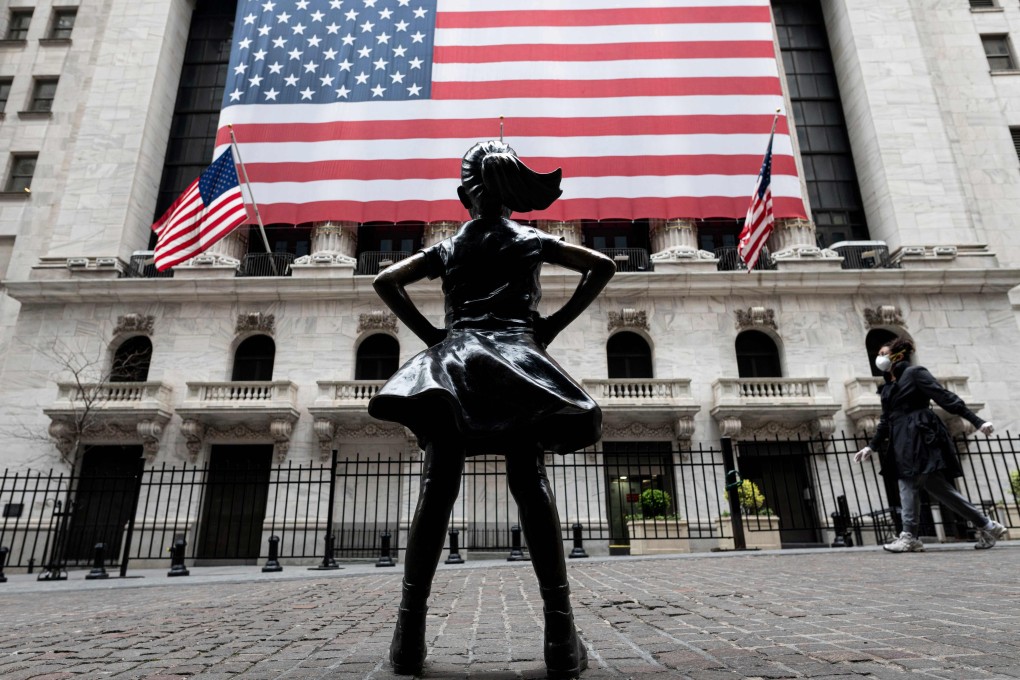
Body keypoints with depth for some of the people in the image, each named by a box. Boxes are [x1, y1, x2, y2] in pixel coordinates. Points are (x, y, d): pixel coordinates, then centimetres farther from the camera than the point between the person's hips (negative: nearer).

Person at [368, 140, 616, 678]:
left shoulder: (447, 248, 20)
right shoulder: (532, 242, 17)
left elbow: (387, 281, 13)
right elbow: (602, 266, 11)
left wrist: (429, 333, 11)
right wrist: (554, 324, 8)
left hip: (454, 359, 1)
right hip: (516, 357, -1)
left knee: (437, 488, -5)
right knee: (531, 486, -9)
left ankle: (410, 632, -7)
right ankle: (560, 633, -11)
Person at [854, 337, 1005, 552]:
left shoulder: (914, 373, -3)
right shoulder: (888, 386, 19)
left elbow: (945, 397, -10)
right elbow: (886, 420, 20)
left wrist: (977, 421, -15)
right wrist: (872, 446, 14)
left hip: (921, 438, -8)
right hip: (904, 443, 8)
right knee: (908, 486, 0)